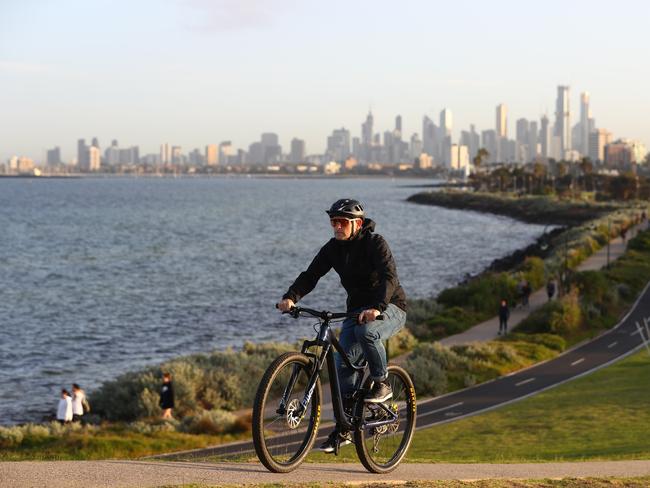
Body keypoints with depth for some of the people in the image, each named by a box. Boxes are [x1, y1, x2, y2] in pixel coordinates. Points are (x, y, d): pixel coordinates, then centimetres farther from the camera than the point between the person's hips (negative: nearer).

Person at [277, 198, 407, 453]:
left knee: (366, 331, -38)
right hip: (358, 309, 6)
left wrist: (377, 307, -48)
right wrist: (291, 297, -26)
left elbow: (389, 277, -31)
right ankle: (344, 427, 1)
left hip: (389, 307, -6)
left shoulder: (375, 243, -17)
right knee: (342, 364, -9)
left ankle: (382, 384, -16)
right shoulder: (333, 248, 0)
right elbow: (311, 275, -7)